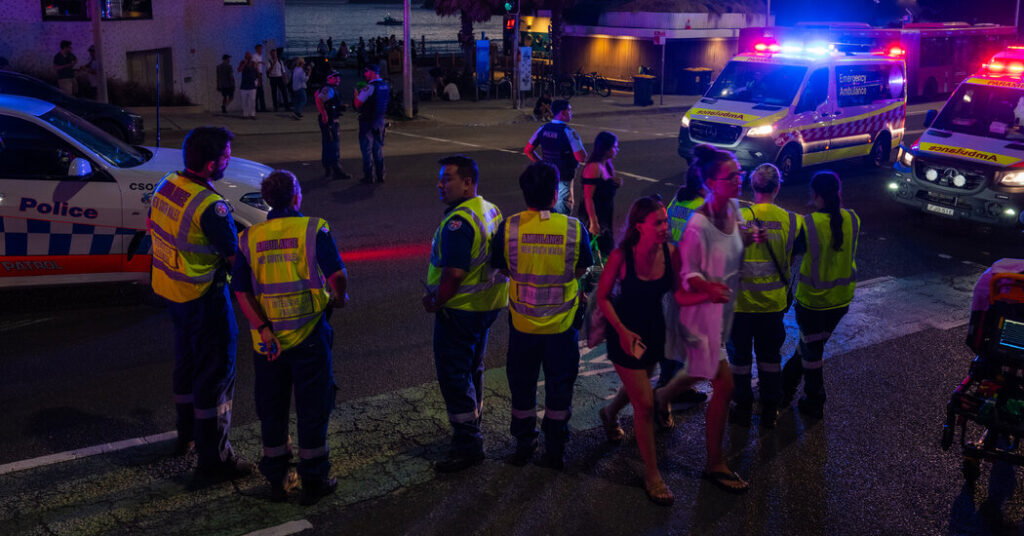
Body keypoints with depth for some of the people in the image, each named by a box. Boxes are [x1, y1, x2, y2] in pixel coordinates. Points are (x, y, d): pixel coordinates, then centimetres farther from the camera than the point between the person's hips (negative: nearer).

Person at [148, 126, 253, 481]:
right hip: (202, 296, -9)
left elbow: (152, 226, 14)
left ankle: (187, 434, 41)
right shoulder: (211, 206, -28)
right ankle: (213, 457, 9)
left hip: (169, 288, 9)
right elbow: (235, 256, -21)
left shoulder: (166, 186, -2)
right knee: (216, 371, 2)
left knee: (187, 361, 24)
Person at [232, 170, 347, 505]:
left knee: (272, 410, 17)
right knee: (312, 409, 10)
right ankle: (313, 481, 20)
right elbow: (337, 274, -18)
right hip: (308, 335, -3)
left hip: (267, 338, 3)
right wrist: (339, 297, 2)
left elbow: (241, 291, -6)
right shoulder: (313, 230, -8)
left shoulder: (249, 238, 2)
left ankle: (277, 481, 27)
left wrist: (264, 330, -10)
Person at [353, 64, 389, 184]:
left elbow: (358, 104, -13)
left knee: (367, 149, 1)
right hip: (380, 120, 7)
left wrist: (357, 94, 7)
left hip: (368, 121, -7)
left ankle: (369, 176, 1)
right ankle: (380, 175, 15)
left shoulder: (370, 87, -17)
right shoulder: (385, 86, 6)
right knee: (378, 148, 14)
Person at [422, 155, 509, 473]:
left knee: (454, 375, 0)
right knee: (473, 368, 24)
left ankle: (467, 444, 6)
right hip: (488, 304, 10)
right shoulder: (490, 210, 7)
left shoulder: (458, 222, -24)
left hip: (460, 309, -10)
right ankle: (472, 423, 39)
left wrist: (435, 301, -13)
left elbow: (454, 273, -30)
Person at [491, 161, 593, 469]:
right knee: (559, 385, 16)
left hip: (523, 321, 0)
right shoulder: (574, 228, -15)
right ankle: (555, 452, 27)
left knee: (522, 385, 19)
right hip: (562, 322, 0)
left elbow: (503, 269, -2)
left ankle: (523, 446, 32)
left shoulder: (508, 228, -14)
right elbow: (581, 270, -3)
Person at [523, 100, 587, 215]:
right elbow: (581, 158, -21)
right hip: (564, 178, -6)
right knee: (563, 209, 4)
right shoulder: (568, 133, -18)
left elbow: (527, 150, 7)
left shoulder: (543, 129, 1)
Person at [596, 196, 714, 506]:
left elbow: (679, 295, -10)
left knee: (637, 387, 27)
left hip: (654, 330, 5)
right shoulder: (622, 255, -23)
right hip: (625, 332, -5)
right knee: (645, 403, -5)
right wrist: (622, 330, -21)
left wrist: (710, 294, -27)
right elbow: (602, 296, -13)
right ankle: (651, 474, 10)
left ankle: (610, 413, 62)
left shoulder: (670, 253, -13)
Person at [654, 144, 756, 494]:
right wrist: (706, 287, -40)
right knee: (724, 386, -4)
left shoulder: (734, 209, -1)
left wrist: (748, 239, -3)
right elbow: (687, 272, -20)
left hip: (724, 308, 9)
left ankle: (662, 397, 56)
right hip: (703, 312, -9)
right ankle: (714, 465, 12)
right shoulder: (699, 225, -27)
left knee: (705, 371, 25)